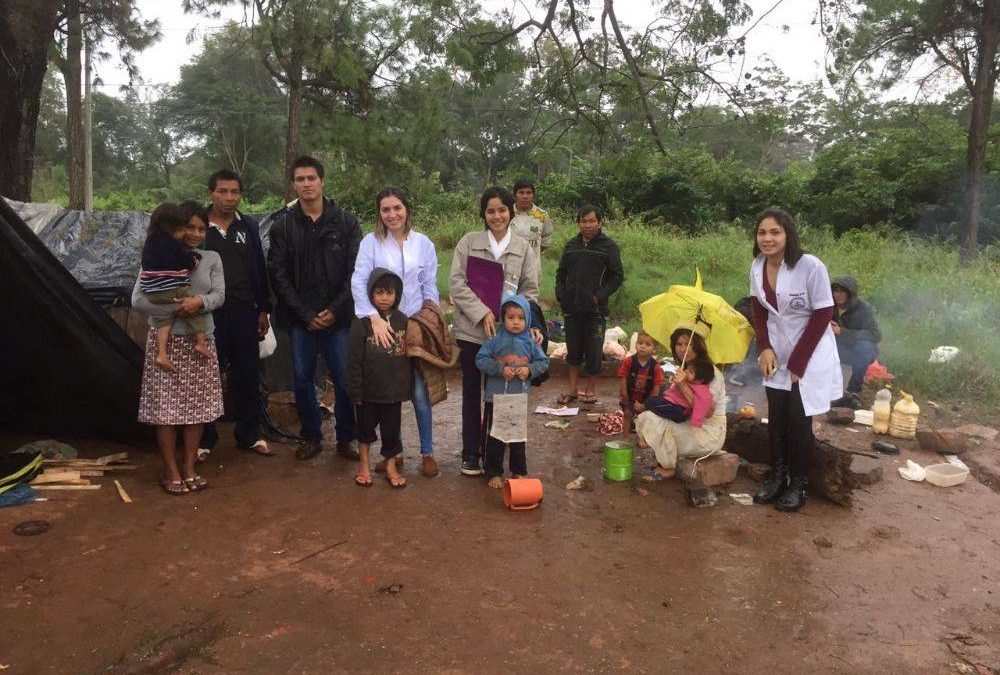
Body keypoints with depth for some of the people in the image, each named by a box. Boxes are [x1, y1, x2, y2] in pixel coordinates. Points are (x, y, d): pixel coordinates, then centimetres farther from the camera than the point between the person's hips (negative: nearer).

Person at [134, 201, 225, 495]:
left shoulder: (212, 259, 8)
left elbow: (219, 295, -2)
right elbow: (138, 299, -7)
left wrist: (200, 301, -23)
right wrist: (175, 308, -17)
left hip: (200, 341, 3)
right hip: (166, 341, -3)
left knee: (197, 406, 7)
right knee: (166, 407, 1)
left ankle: (189, 468, 19)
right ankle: (172, 471, 13)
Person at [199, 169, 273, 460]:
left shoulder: (248, 226, 8)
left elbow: (260, 270, 11)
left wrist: (263, 310, 8)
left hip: (244, 311, 3)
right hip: (208, 312, -3)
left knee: (247, 374, 9)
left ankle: (249, 435, 21)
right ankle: (204, 439, 18)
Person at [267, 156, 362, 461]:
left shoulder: (346, 221, 2)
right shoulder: (282, 224, 4)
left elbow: (356, 271, 0)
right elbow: (278, 275, 1)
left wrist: (335, 310, -8)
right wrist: (305, 314, -5)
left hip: (339, 317, -1)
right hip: (301, 318, 1)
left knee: (345, 379, 1)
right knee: (302, 379, 8)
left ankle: (346, 438, 18)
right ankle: (311, 436, 24)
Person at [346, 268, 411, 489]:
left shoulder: (402, 320, -1)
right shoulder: (362, 323, -11)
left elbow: (408, 355, 5)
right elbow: (354, 361, -10)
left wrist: (407, 386, 5)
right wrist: (355, 391, -10)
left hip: (394, 389, 2)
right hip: (369, 390, -2)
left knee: (392, 428, 11)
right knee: (365, 426, 15)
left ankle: (391, 466, 29)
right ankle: (363, 465, 34)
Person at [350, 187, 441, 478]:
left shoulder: (424, 243, 5)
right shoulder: (371, 242, -1)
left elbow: (430, 287, 9)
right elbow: (358, 282, -11)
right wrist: (375, 318, -23)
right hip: (382, 326, 0)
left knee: (419, 392, 1)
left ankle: (427, 452, 17)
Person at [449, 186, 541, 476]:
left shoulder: (523, 248, 6)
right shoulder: (469, 242, 1)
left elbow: (530, 290, 5)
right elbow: (456, 283, -6)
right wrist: (483, 313, -16)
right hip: (472, 330, -1)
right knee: (472, 391, 8)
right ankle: (470, 453, 20)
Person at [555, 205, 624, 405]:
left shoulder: (609, 246, -2)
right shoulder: (571, 245, 10)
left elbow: (617, 276, -2)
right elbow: (561, 272, 17)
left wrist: (599, 296, -12)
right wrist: (560, 294, 2)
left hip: (595, 309, -4)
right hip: (571, 308, 4)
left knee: (594, 351, 3)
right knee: (573, 349, 11)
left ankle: (590, 390, 17)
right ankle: (573, 389, 22)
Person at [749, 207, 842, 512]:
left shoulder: (811, 267, -21)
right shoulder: (757, 266, -5)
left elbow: (823, 315, -16)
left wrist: (797, 362, -15)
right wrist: (765, 348, -4)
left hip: (809, 354, -5)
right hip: (776, 353, 5)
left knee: (798, 419, 0)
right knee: (775, 416, 8)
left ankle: (797, 484, 16)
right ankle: (777, 476, 23)